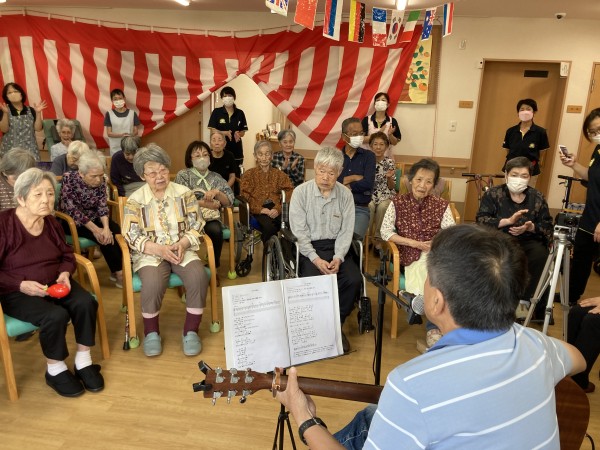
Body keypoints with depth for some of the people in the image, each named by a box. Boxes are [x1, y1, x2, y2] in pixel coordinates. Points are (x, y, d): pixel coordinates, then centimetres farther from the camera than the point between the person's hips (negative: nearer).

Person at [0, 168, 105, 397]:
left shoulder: (51, 222, 4)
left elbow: (67, 255, 13)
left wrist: (65, 273, -9)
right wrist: (22, 285, -24)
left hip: (54, 284, 5)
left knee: (85, 303, -23)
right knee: (56, 315, -31)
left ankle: (83, 362, -5)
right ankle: (55, 370, -5)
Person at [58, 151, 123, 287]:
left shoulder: (101, 180, -9)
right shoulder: (69, 180, -22)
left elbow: (103, 205, -10)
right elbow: (73, 210, -23)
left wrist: (106, 227, -26)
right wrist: (95, 229, -26)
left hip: (93, 218, 5)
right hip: (71, 221, -5)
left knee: (118, 232, -20)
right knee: (104, 237, -25)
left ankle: (121, 268, -8)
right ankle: (118, 273, -13)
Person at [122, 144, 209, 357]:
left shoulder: (184, 193, 4)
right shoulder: (135, 200, -1)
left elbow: (196, 225, 3)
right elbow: (132, 236, -6)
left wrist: (182, 244, -16)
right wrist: (159, 249, -20)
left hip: (182, 249, 2)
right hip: (150, 253, -1)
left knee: (198, 276, -29)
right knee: (153, 283, -33)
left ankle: (190, 331, -11)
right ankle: (151, 332, -6)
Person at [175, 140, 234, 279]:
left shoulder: (216, 178, 16)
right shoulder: (183, 175, 9)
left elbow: (229, 201, 8)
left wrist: (217, 192, -10)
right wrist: (203, 203, -9)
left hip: (211, 217, 2)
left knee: (215, 230, -33)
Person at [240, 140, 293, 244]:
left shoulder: (279, 174, 21)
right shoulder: (248, 175, 18)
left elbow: (289, 192, 5)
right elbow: (245, 196, 3)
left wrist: (278, 208, -14)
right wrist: (260, 209, -14)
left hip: (276, 209, 2)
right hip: (258, 210, -1)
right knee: (269, 227, -35)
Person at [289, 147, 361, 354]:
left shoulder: (345, 194, 2)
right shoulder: (301, 192, -5)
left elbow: (346, 231, 1)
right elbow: (299, 231, -8)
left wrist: (338, 257, -15)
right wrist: (315, 258, -18)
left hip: (336, 247, 3)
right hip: (308, 247, -2)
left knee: (353, 279, -21)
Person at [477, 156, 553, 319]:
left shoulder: (537, 198, 6)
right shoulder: (493, 194, 0)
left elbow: (548, 228, 4)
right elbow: (481, 220, -12)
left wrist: (530, 227, -18)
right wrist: (509, 220, -24)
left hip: (528, 240, 2)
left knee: (540, 254, -29)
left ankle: (525, 299, -9)